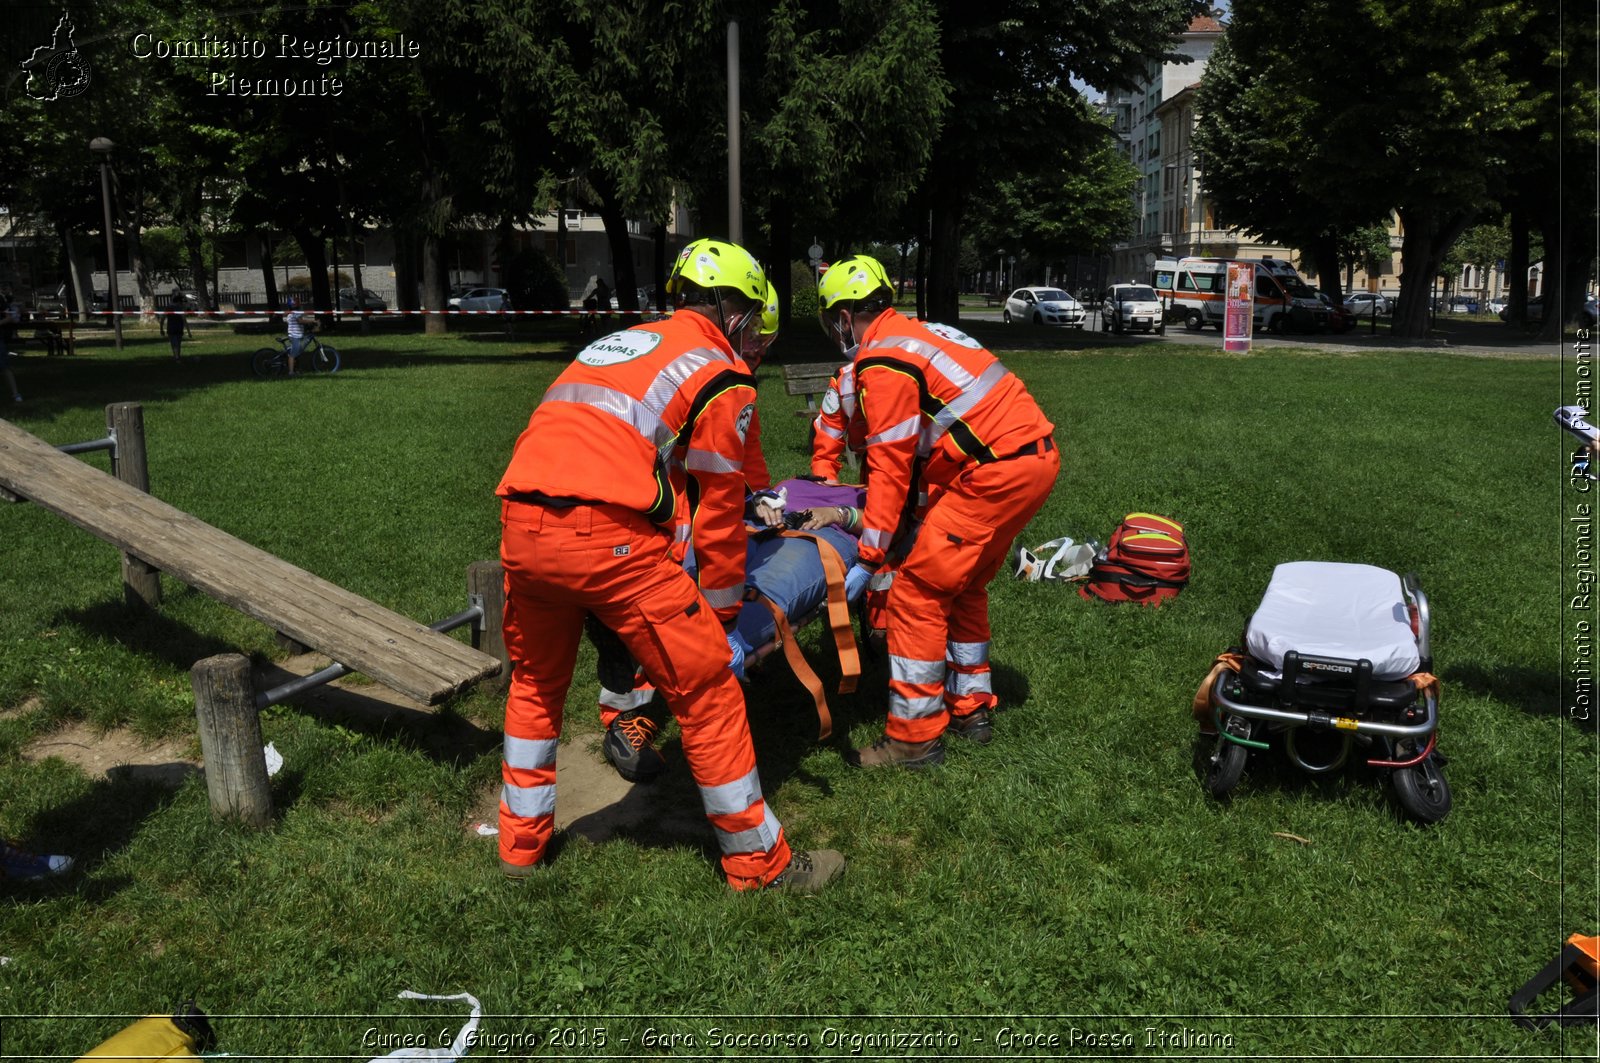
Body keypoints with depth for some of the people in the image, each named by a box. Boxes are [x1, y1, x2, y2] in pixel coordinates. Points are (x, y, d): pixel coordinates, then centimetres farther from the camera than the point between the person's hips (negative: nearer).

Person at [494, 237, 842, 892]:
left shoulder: (617, 342, 28)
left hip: (519, 524, 7)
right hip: (607, 539, -7)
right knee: (707, 688, 7)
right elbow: (720, 514, 8)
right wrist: (723, 613, 21)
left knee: (536, 683, 28)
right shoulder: (721, 378, 8)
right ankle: (759, 863, 18)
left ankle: (520, 843, 39)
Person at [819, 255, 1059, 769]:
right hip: (1039, 457, 10)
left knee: (918, 593, -2)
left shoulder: (881, 363, -10)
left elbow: (890, 468, -12)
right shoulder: (914, 333, 18)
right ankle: (971, 708, 32)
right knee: (963, 587, 21)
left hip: (999, 472, -10)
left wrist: (869, 559, -8)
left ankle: (914, 737, 6)